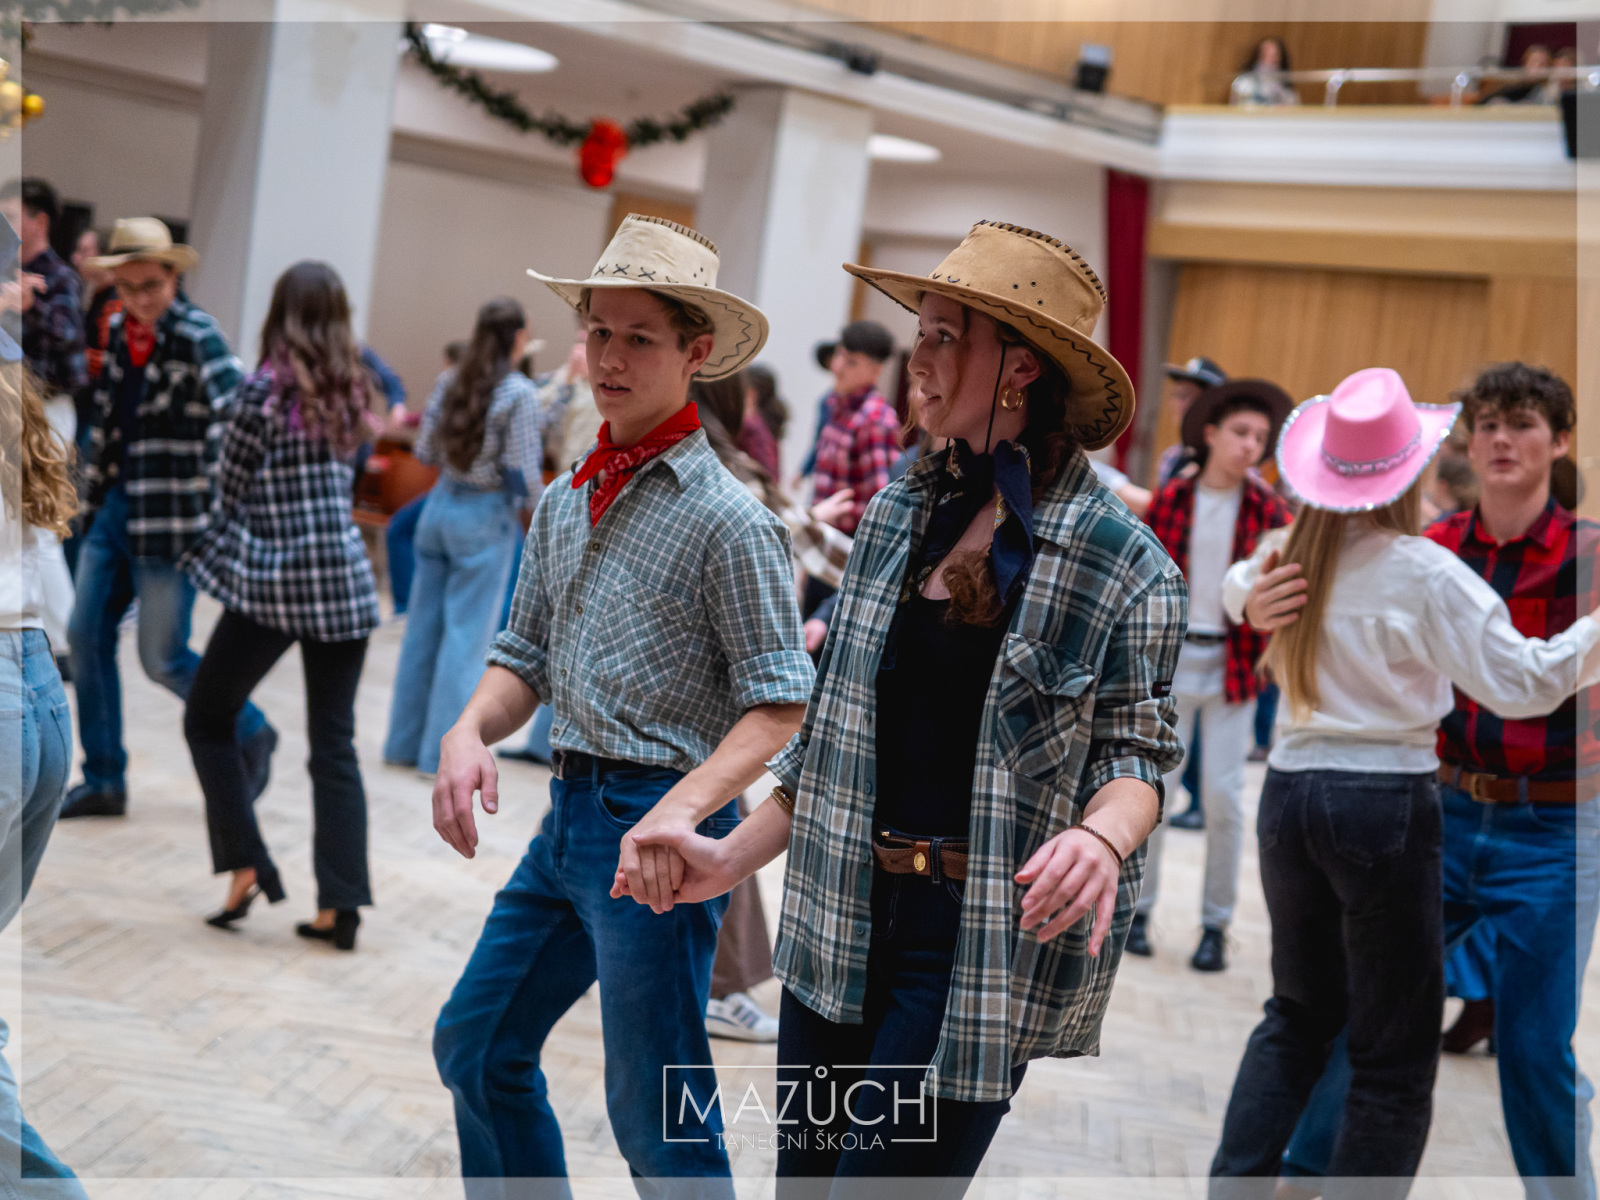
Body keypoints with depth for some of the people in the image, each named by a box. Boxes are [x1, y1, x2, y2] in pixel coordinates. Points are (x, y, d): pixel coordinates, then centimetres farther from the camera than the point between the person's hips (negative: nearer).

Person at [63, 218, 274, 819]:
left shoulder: (196, 336, -14)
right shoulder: (118, 332, 7)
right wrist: (92, 492, 19)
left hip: (171, 518, -7)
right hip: (116, 508, 7)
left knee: (163, 659, -2)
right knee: (87, 636, 5)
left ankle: (252, 735, 21)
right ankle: (103, 781, 16)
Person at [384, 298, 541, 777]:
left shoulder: (450, 382, 3)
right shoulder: (518, 392, -14)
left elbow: (424, 452, 7)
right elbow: (523, 472, -16)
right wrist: (538, 506, 3)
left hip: (441, 504, 6)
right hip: (486, 517, -6)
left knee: (424, 626, 12)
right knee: (466, 635, 1)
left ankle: (405, 742, 20)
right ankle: (443, 752, 5)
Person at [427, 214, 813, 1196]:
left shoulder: (726, 517, -12)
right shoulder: (567, 503, 10)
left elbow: (779, 705, -14)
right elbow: (526, 657, 14)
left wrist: (683, 810, -29)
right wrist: (470, 732, -7)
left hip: (655, 830, -8)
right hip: (569, 812, 8)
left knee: (659, 1117, 1)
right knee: (476, 1048, 17)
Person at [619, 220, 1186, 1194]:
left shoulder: (1122, 563, -9)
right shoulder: (898, 515, 7)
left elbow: (1134, 749, -6)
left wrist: (1100, 838, -28)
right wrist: (733, 858, 8)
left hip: (984, 947, -5)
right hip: (843, 919, 6)